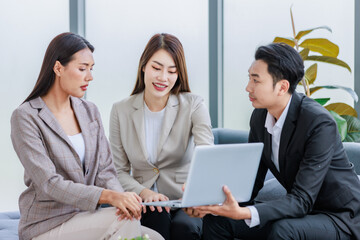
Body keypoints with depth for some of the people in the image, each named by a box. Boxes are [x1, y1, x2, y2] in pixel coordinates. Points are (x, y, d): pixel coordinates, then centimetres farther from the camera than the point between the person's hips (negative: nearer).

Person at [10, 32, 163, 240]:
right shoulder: (26, 117, -10)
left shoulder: (90, 111, 11)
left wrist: (122, 199, -17)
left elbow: (105, 170, 6)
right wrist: (109, 196, -30)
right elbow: (49, 183, -19)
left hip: (85, 218, 6)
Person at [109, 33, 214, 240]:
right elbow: (119, 171, 5)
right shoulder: (121, 111, 4)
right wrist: (143, 192, -17)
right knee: (158, 218, -33)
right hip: (144, 204, 1)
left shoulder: (193, 105, -3)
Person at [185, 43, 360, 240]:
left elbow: (302, 200, -28)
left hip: (339, 217, -6)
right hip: (301, 210, 7)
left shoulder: (320, 123, -25)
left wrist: (244, 213, -42)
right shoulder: (259, 117, -2)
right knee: (216, 220, -8)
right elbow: (251, 182, 3)